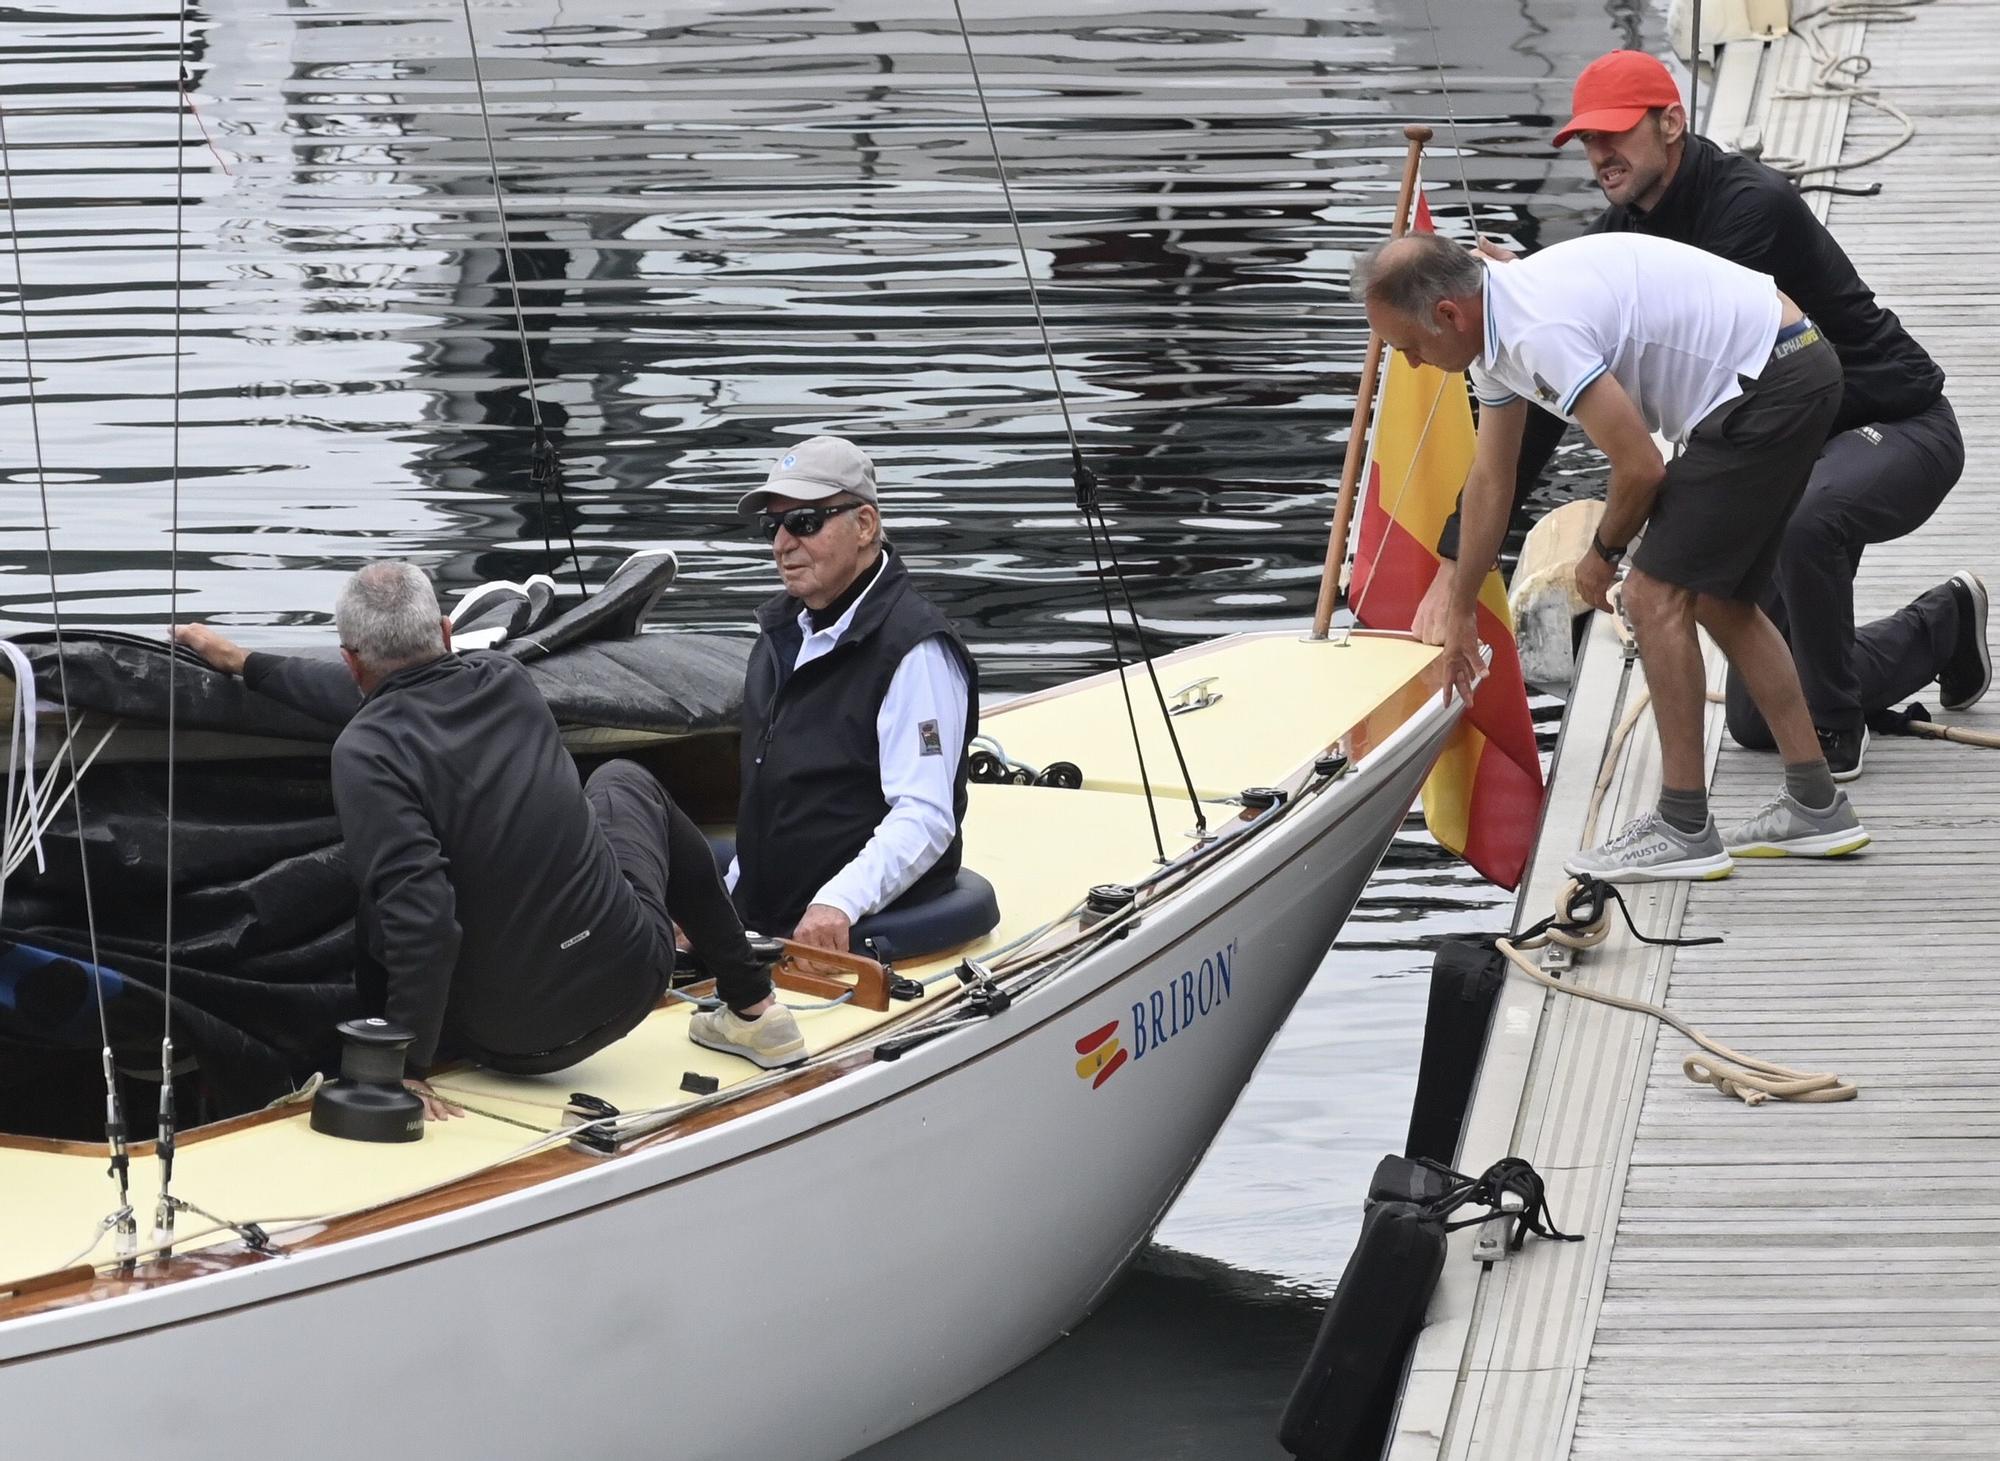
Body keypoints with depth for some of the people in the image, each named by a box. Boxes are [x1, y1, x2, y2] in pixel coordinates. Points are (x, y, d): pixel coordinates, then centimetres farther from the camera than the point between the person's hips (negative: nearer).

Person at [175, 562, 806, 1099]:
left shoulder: (365, 753, -21)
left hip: (516, 1040, -4)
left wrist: (406, 1068, -23)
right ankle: (753, 1007, 34)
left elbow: (418, 912, -30)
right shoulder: (505, 682, -1)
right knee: (624, 781, 34)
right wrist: (247, 664, 28)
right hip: (632, 971, 4)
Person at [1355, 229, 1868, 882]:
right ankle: (1815, 806, 20)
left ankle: (1684, 829, -4)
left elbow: (1640, 467, -18)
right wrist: (1459, 613, 31)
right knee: (1716, 597, 17)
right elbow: (1490, 481, 22)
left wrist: (1603, 553, 3)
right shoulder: (1497, 326, 9)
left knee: (1657, 594, -8)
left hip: (1768, 386, -10)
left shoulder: (1541, 332, -24)